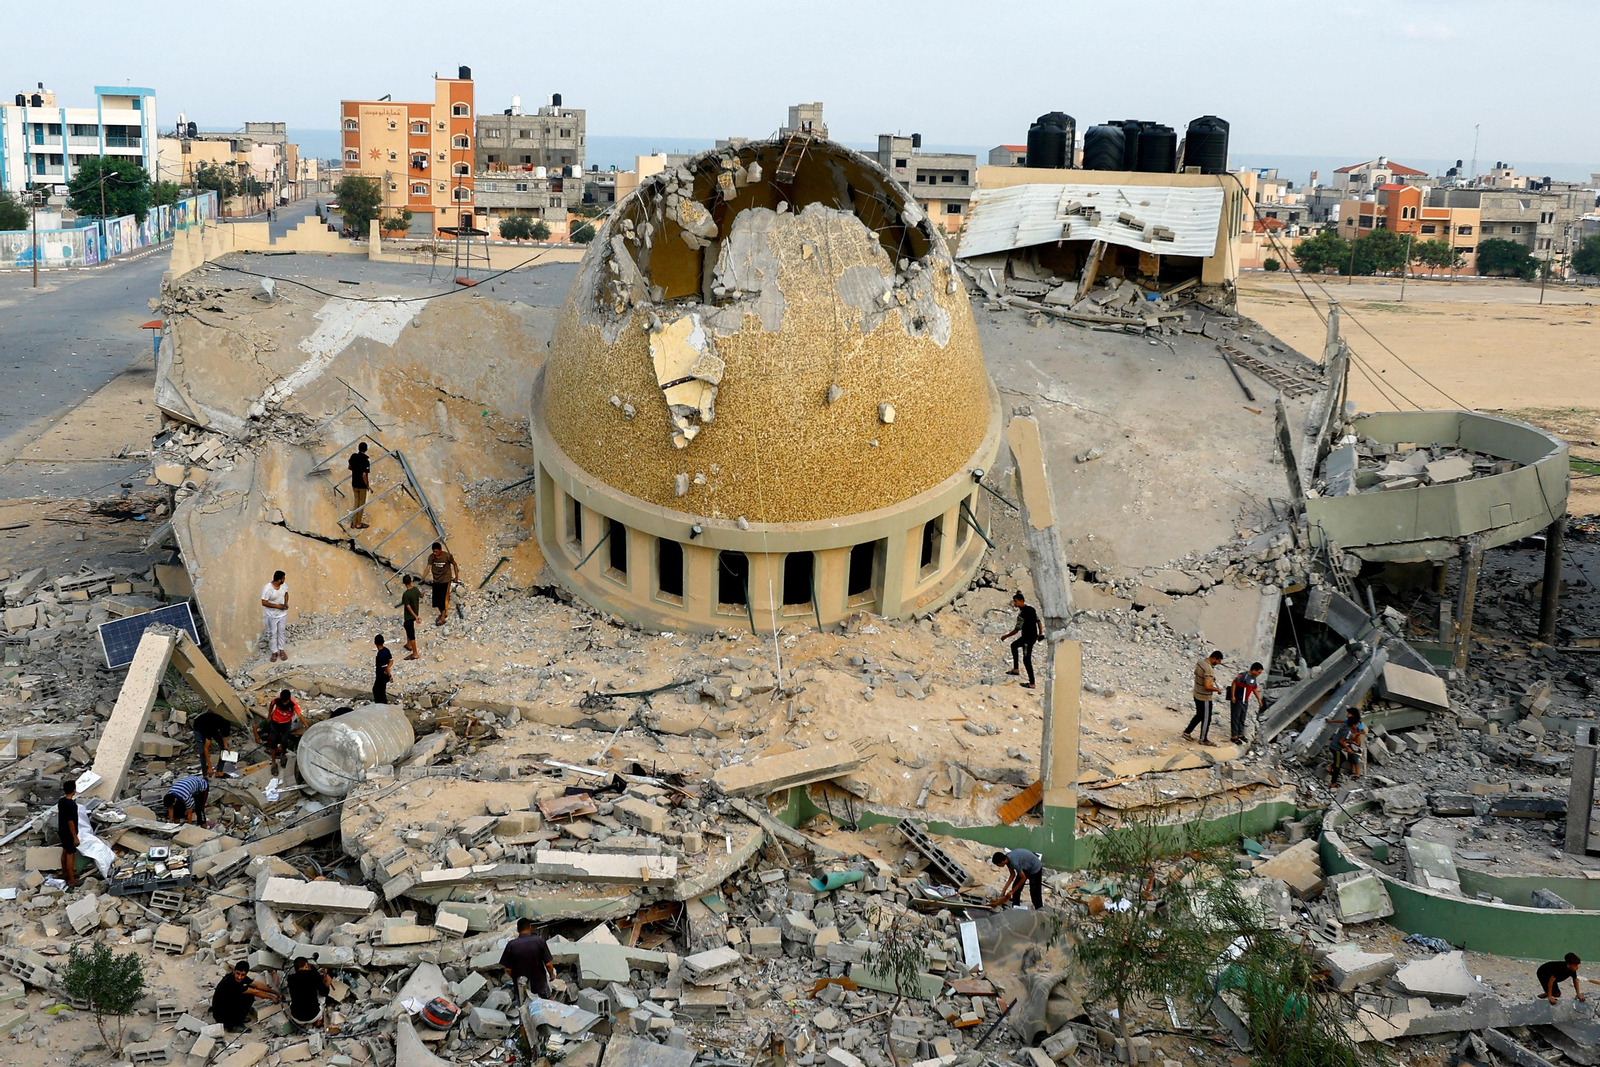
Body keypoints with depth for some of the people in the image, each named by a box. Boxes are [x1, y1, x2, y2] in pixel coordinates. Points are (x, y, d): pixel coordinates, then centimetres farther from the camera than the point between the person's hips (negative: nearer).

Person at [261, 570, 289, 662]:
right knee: (272, 634, 11)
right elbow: (264, 603, -23)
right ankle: (274, 652, 26)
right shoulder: (267, 588, -28)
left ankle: (281, 650, 34)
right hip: (271, 615, -5)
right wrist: (277, 606, -23)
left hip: (282, 613, 5)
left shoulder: (284, 585, -11)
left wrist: (286, 603, -8)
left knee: (282, 632, 17)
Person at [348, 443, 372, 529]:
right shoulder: (365, 460, -24)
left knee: (356, 502, 19)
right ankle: (358, 524, 17)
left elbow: (350, 467, 13)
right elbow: (364, 475, -26)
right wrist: (368, 485, -13)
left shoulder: (353, 456, -4)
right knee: (362, 504, 9)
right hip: (362, 485, -6)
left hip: (354, 483, 6)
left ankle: (354, 523, 24)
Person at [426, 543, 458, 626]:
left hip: (445, 580, -4)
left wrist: (456, 576, 2)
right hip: (436, 580, 4)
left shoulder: (447, 556, -18)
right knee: (436, 599, 10)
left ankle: (442, 618, 1)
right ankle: (442, 614, 33)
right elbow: (428, 567, -18)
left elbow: (454, 565, -3)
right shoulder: (431, 557, -10)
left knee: (443, 599, -5)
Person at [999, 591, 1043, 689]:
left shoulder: (1022, 614, -24)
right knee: (1014, 645, 26)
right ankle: (1015, 669, 29)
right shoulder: (1031, 608, 2)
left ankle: (1032, 683, 8)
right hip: (1034, 636, 10)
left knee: (1027, 660, 1)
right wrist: (1040, 633, 21)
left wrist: (1006, 636, -8)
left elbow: (1017, 629, -21)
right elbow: (1038, 621, 10)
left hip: (1028, 639, -10)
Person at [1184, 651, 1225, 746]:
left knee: (1199, 715, 25)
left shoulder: (1200, 662, -1)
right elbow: (1207, 686, -33)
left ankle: (1187, 732, 28)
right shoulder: (1209, 670, -29)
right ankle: (1203, 740, 21)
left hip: (1197, 695, 9)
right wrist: (1217, 689, -14)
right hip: (1205, 698, -9)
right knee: (1206, 719, 9)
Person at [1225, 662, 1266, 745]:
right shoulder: (1243, 675, -18)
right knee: (1235, 718, -2)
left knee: (1242, 718, 16)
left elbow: (1255, 689, 22)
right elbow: (1234, 683, -19)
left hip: (1245, 701, 8)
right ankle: (1234, 736, 2)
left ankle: (1240, 734, 28)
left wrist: (1259, 699, 23)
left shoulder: (1254, 678, 9)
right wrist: (1232, 696, -21)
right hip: (1237, 700, -8)